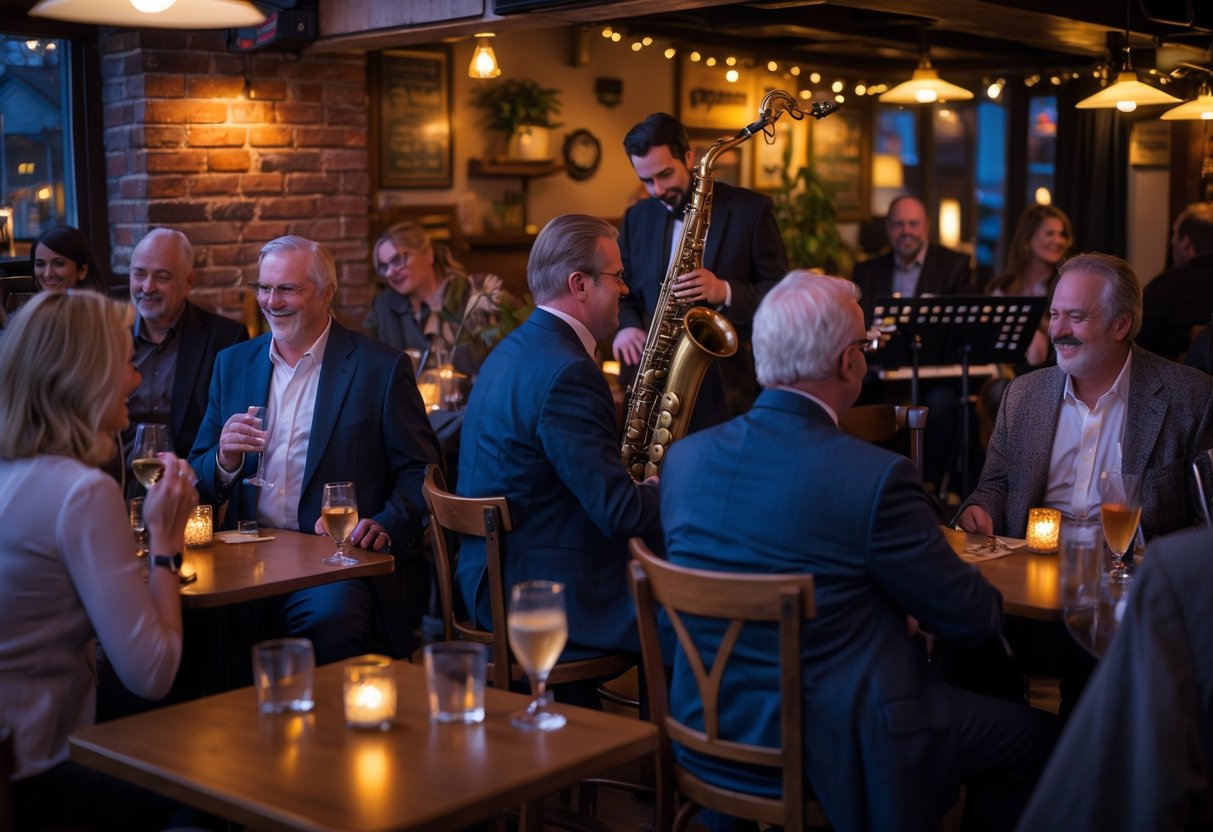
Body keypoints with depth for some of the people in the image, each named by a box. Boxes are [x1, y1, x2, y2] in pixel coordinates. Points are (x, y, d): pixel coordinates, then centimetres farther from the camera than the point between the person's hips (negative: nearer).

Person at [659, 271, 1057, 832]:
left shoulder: (683, 457, -3)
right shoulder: (875, 477, -22)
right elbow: (973, 620, -12)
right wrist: (988, 601, 13)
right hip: (832, 759, -7)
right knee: (1033, 734, 12)